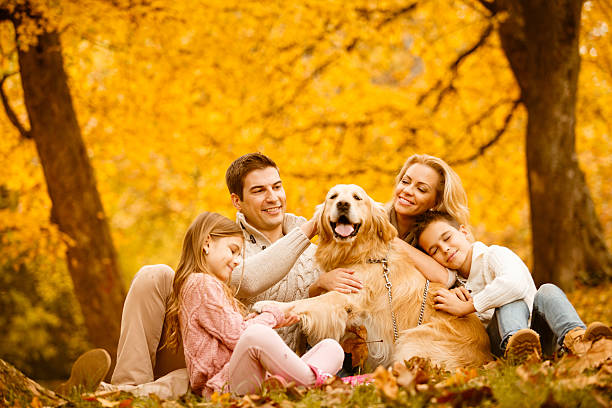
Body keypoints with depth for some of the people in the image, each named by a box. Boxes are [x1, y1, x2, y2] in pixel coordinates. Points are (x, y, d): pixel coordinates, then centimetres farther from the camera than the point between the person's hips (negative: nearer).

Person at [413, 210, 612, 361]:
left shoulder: (494, 255, -2)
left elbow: (516, 283, -27)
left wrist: (466, 307, -24)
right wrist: (455, 298, -6)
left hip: (536, 332, -2)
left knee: (547, 292, -29)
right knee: (512, 302, -28)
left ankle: (575, 337, -61)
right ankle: (514, 344, -65)